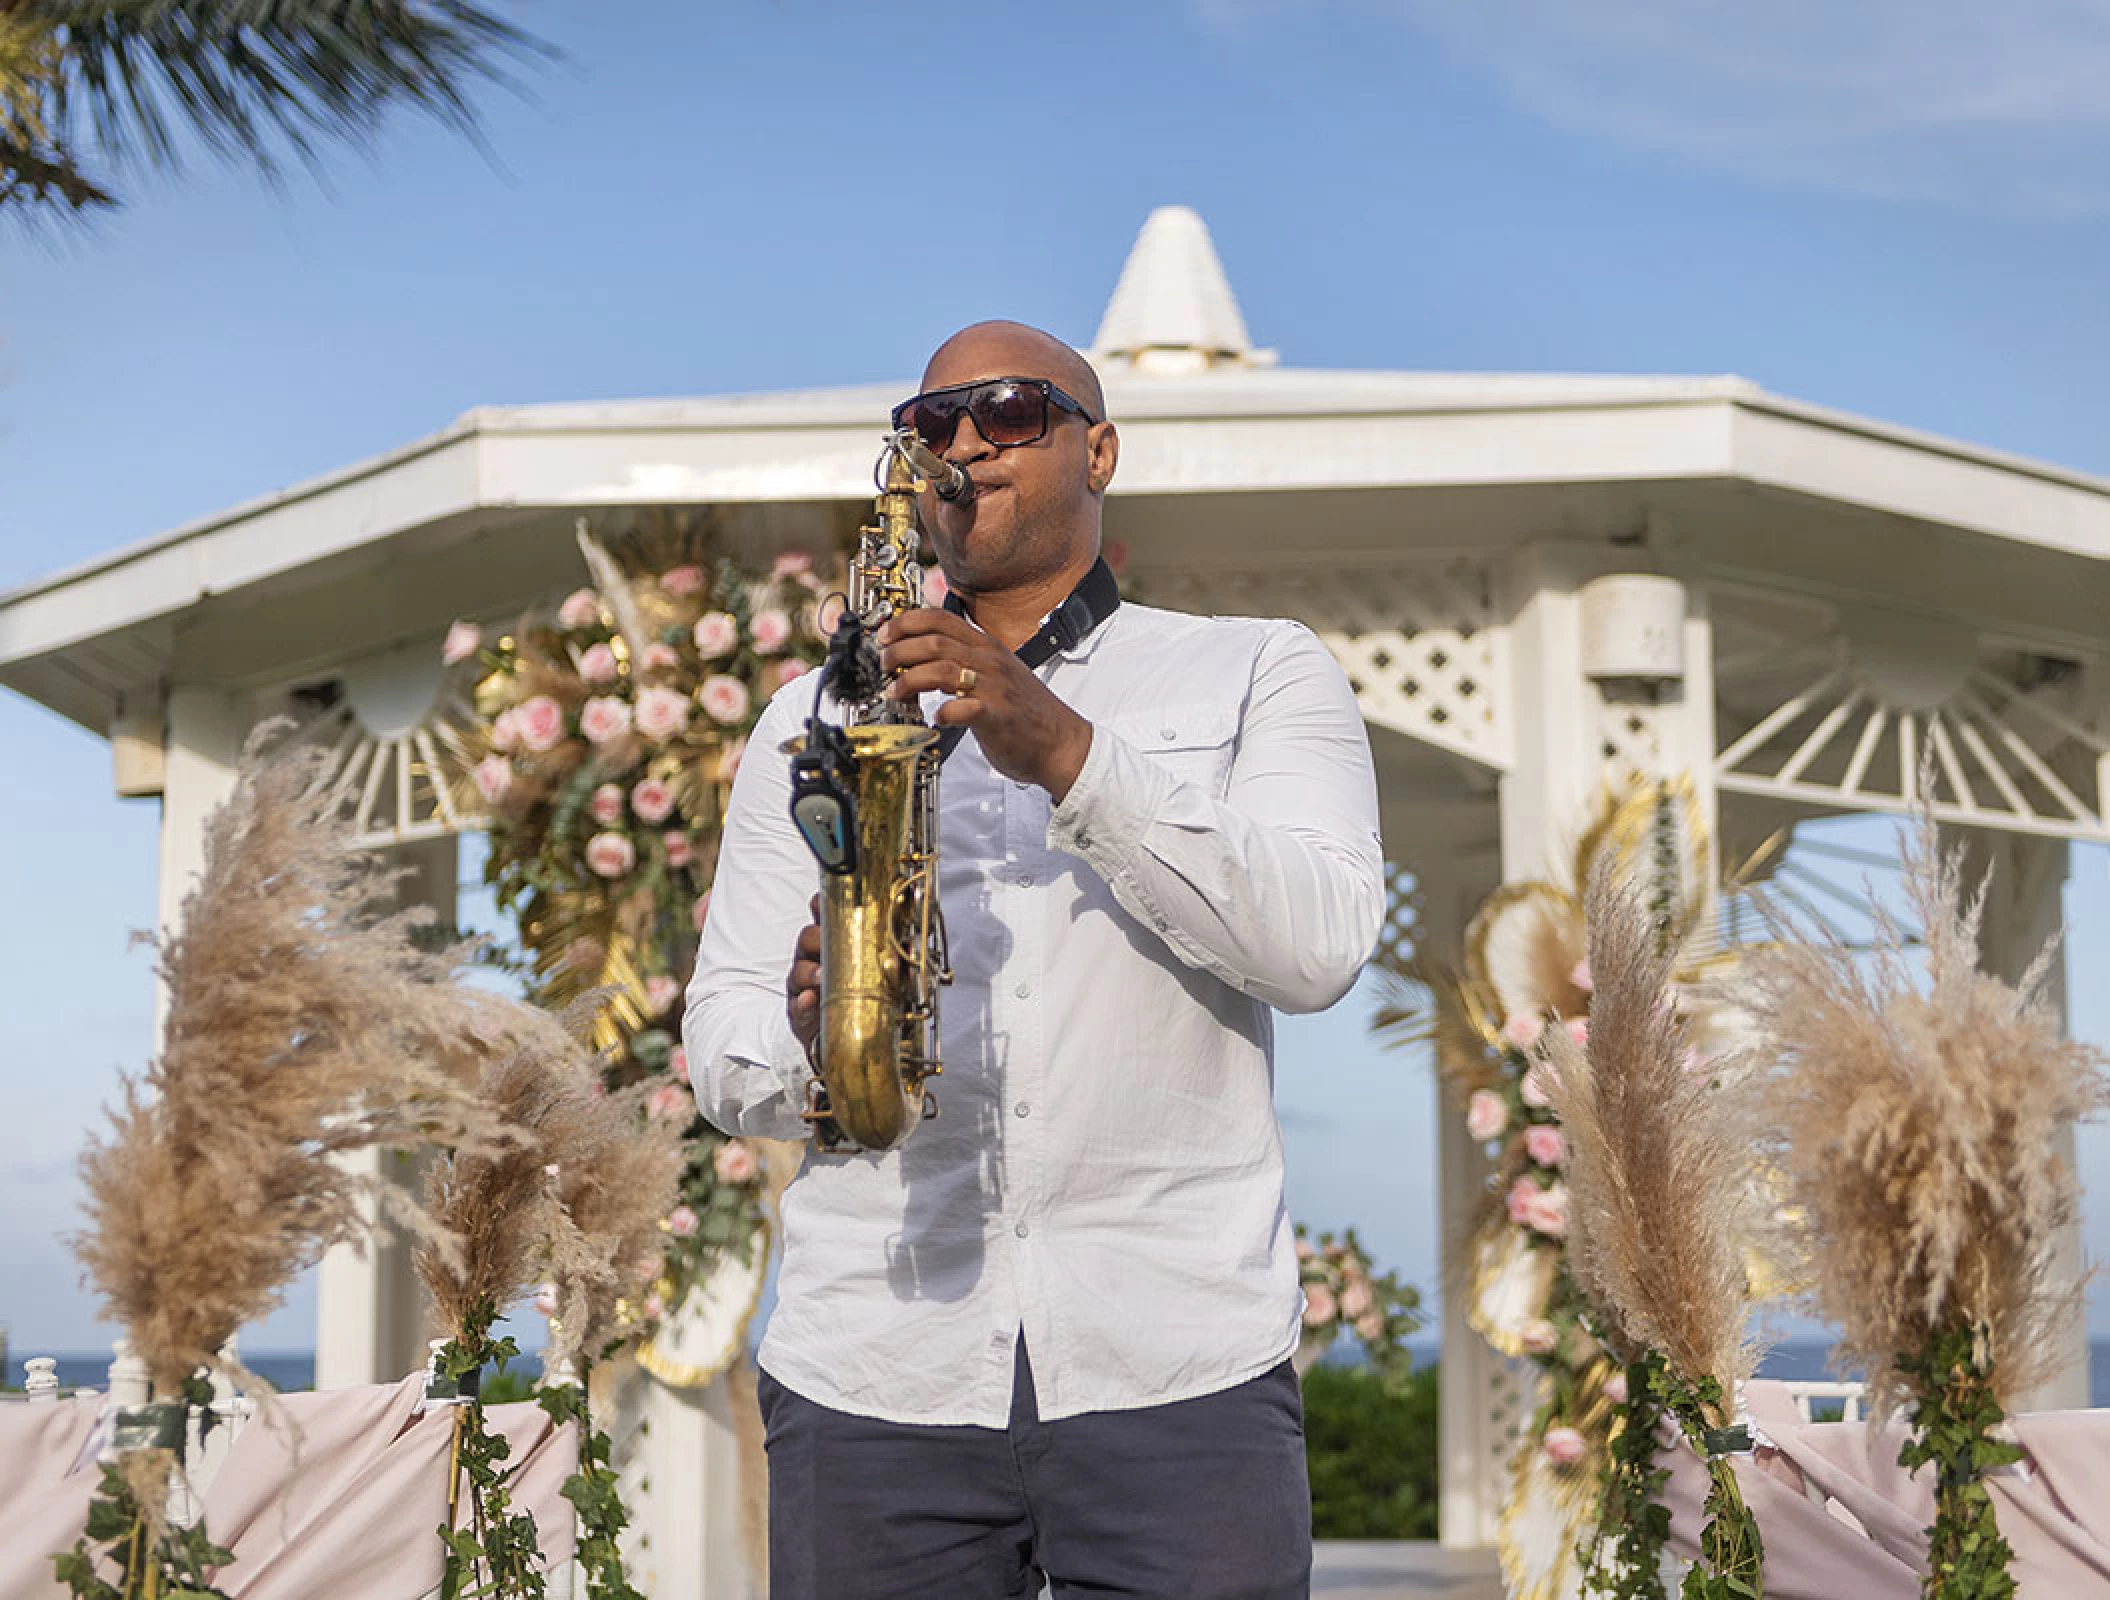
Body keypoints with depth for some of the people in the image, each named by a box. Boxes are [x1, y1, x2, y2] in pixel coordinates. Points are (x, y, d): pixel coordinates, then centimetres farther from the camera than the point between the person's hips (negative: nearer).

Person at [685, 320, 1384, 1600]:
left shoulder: (1260, 674, 11)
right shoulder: (815, 715, 19)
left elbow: (1319, 945, -6)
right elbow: (720, 1049, 14)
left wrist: (1067, 752, -16)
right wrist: (807, 1036, -9)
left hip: (1179, 1365, -2)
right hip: (873, 1374, 2)